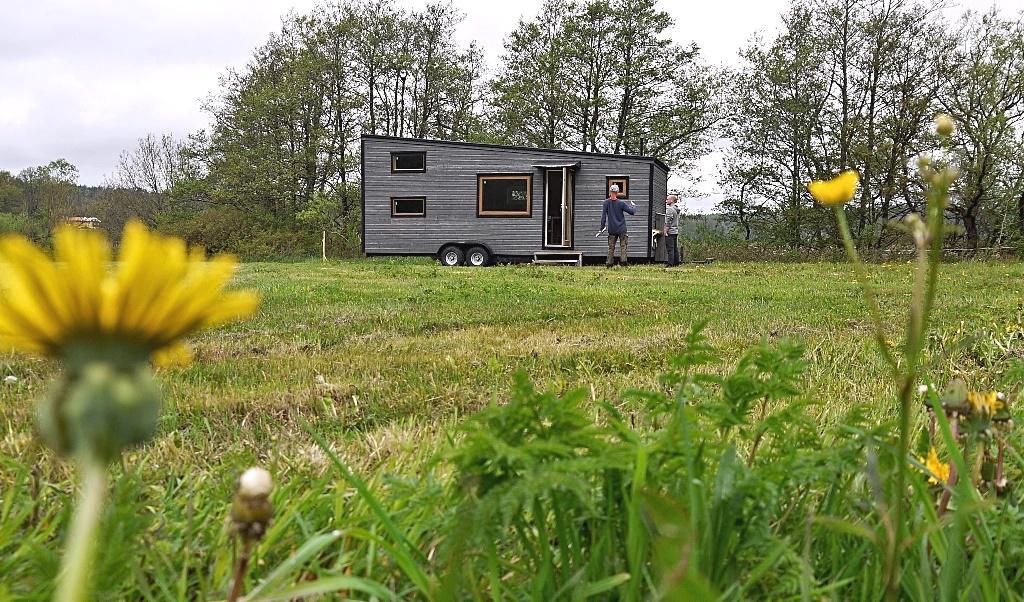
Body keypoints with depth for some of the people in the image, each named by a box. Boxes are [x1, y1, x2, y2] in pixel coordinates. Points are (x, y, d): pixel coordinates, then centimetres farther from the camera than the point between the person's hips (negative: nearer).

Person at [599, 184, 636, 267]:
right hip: (621, 229, -2)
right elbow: (632, 212, -4)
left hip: (611, 229, 2)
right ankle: (623, 260, -5)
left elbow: (603, 215, -4)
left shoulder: (606, 202, -5)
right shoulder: (621, 203, -9)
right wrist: (633, 206, 16)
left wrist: (602, 226, 2)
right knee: (623, 246, 6)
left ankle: (609, 263, 8)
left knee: (611, 247, 9)